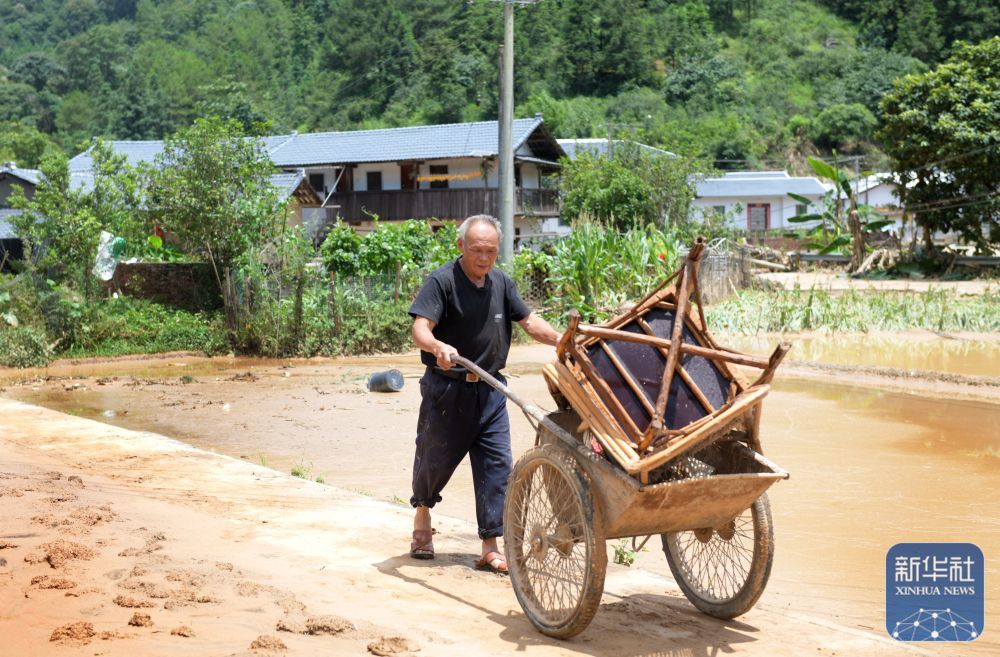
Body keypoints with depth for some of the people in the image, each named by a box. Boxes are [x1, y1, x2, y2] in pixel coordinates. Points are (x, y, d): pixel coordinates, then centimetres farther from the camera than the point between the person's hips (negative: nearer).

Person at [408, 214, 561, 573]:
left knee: (497, 463, -3)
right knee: (435, 459, 10)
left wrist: (561, 341, -7)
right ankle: (422, 516, 40)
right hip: (446, 390, -4)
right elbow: (420, 330, -21)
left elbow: (529, 321, 9)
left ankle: (490, 548, 2)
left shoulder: (501, 283, 8)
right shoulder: (442, 281, -11)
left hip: (489, 391, 5)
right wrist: (439, 347, -43)